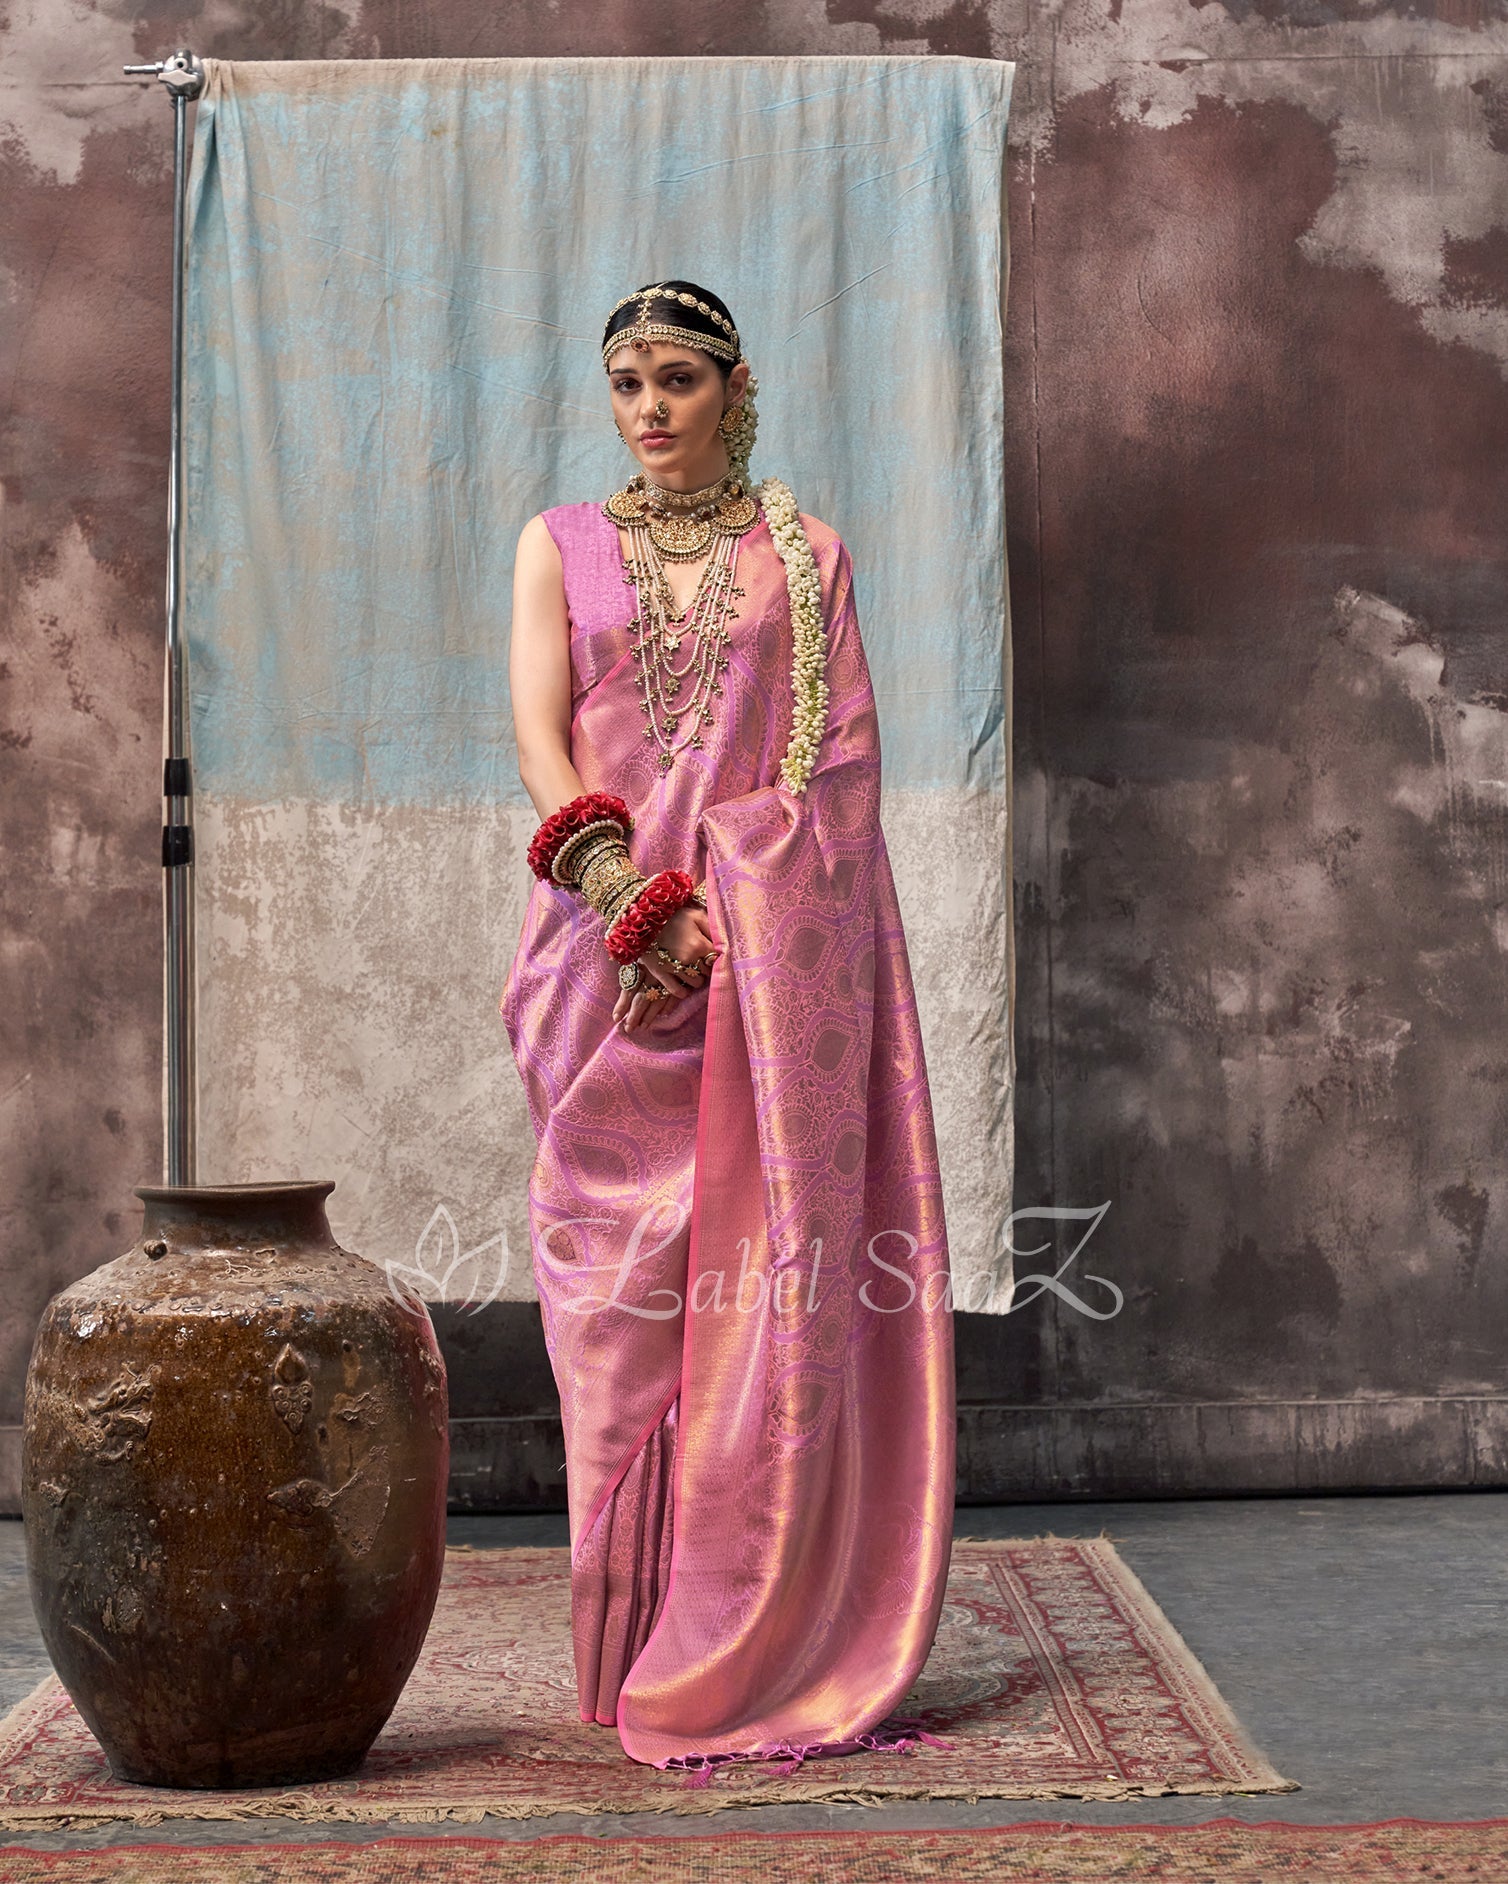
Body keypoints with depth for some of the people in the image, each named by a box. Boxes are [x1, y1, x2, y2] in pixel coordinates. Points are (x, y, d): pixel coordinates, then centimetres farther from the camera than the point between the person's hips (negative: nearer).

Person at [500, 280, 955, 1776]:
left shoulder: (803, 556, 12)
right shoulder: (561, 546, 14)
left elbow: (832, 762, 4)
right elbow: (541, 738, 1)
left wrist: (712, 926, -9)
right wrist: (638, 899, -14)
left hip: (775, 948, -1)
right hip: (615, 938, 1)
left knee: (776, 1261, -6)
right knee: (624, 1272, -3)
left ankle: (762, 1645, -1)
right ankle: (638, 1642, 3)